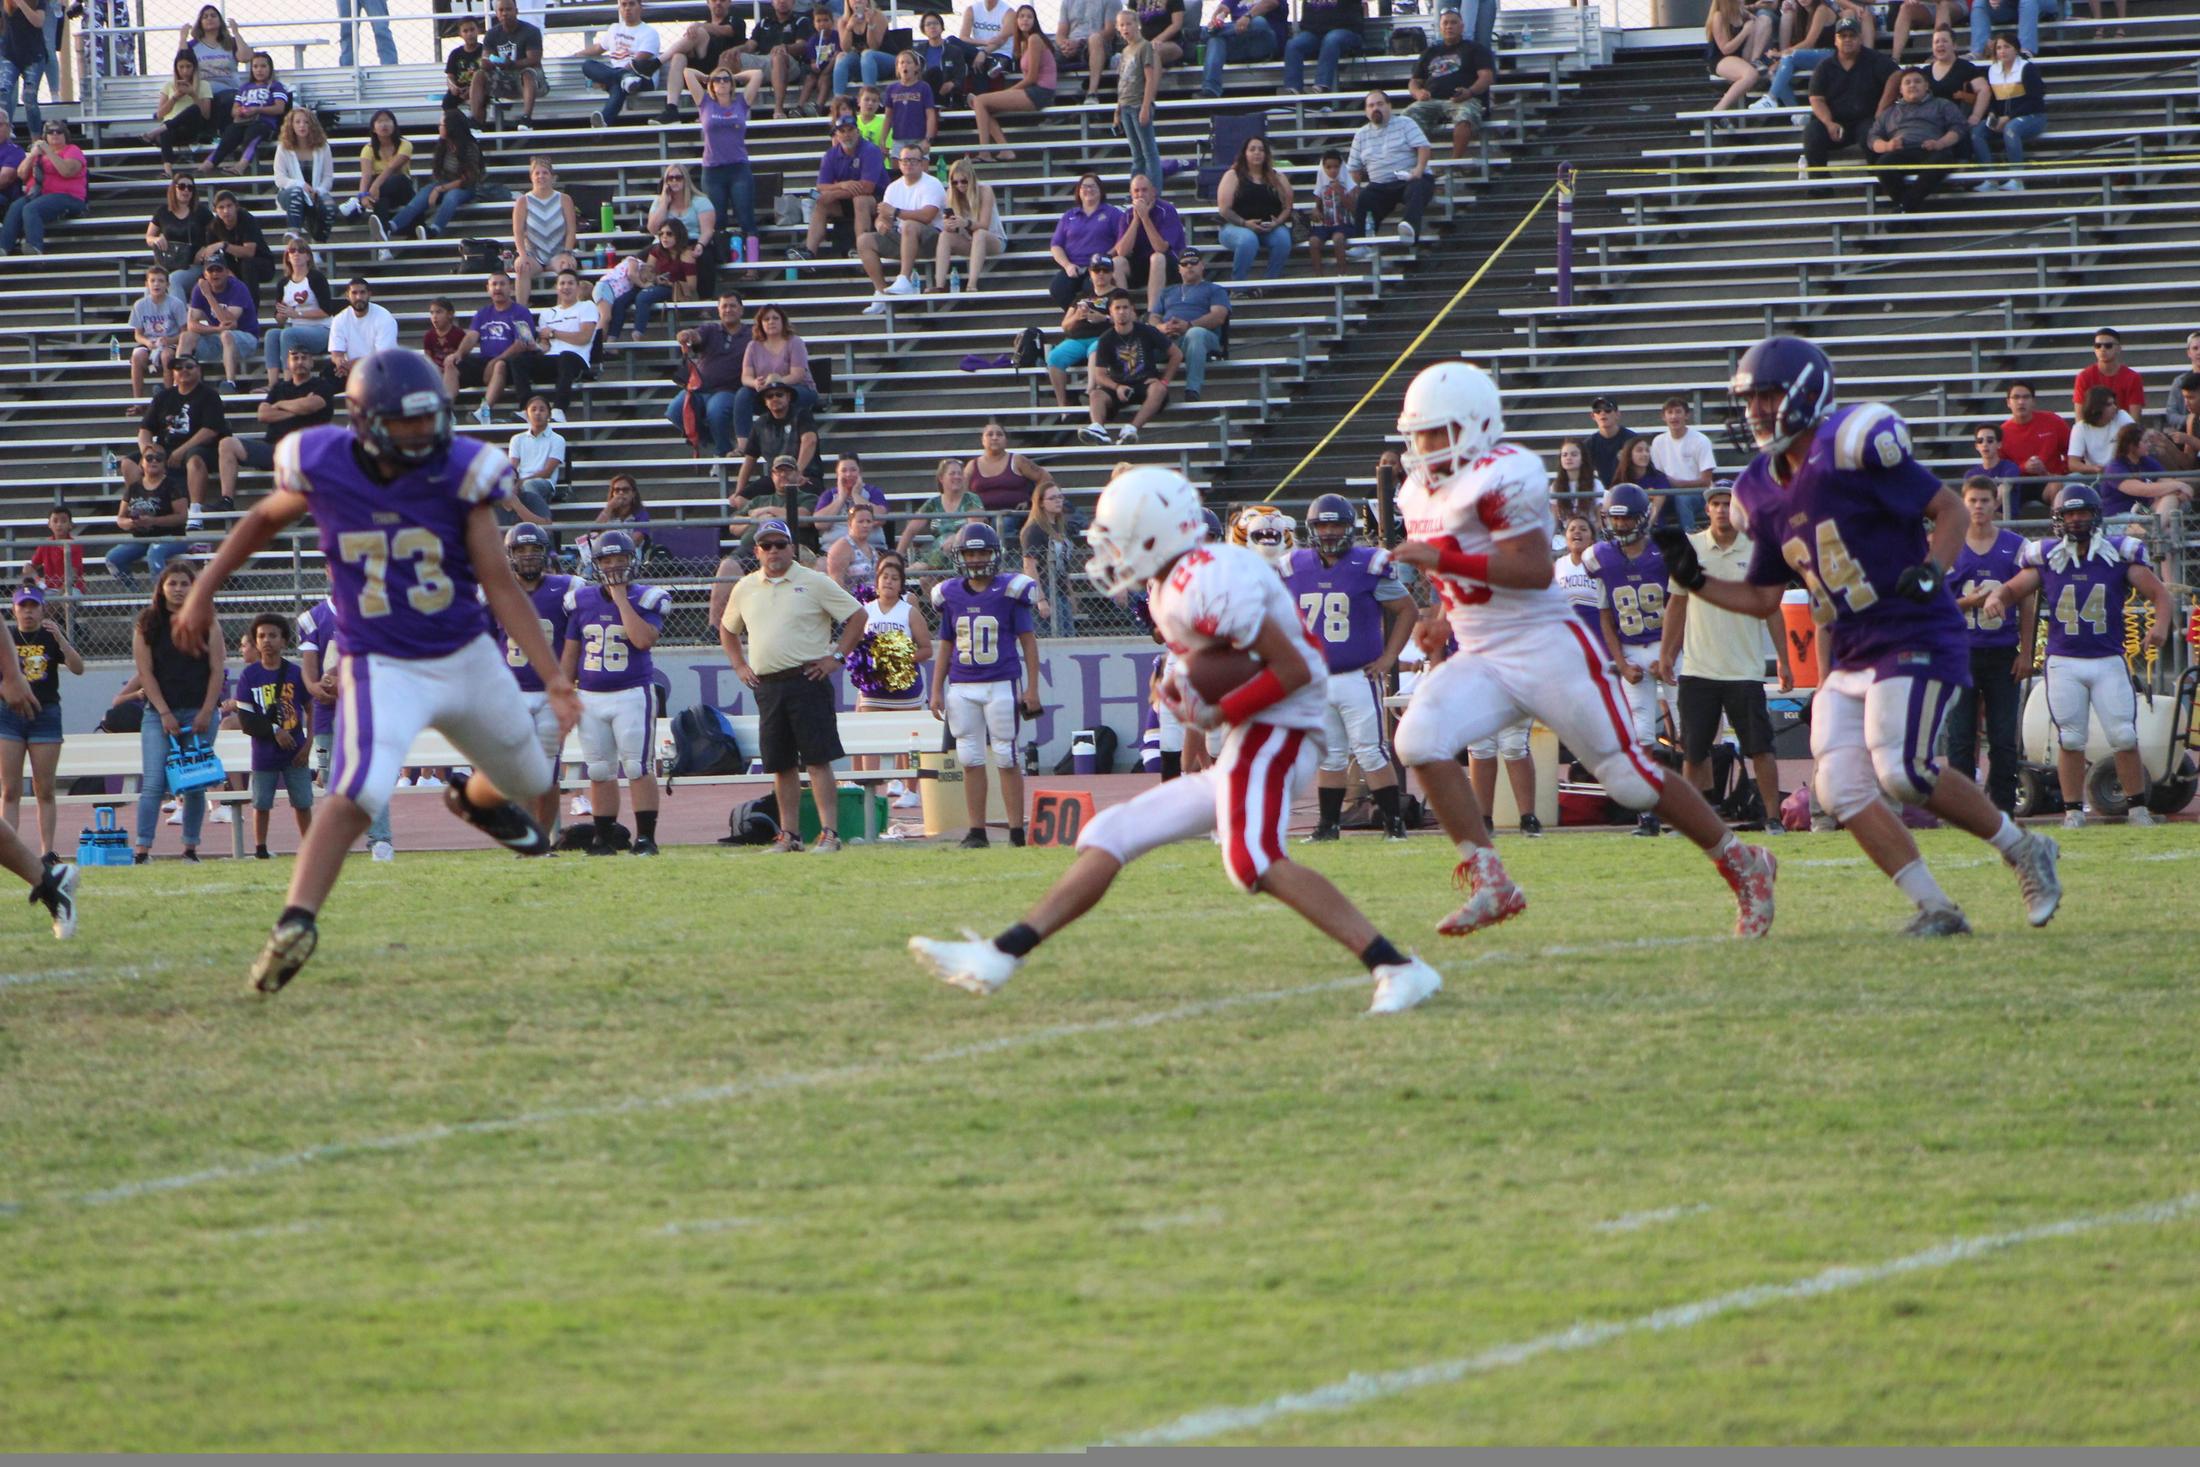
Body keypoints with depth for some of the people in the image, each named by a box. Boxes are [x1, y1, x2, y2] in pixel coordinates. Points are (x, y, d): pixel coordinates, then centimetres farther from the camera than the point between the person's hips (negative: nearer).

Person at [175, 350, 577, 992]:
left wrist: (553, 676, -16)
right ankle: (296, 921, -32)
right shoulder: (323, 469, -14)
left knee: (529, 781, 22)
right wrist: (202, 594, 8)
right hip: (383, 668, -3)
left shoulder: (461, 475, -13)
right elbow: (266, 518, 8)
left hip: (469, 657, 3)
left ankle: (477, 798, 57)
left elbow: (501, 585, -11)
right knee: (358, 794, -28)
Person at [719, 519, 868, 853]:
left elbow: (858, 615, 0)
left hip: (807, 679, -5)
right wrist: (739, 666, 15)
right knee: (781, 765, 7)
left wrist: (835, 657, -5)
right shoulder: (745, 588, 13)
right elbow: (727, 629, 28)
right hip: (766, 685, 5)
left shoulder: (814, 582, -1)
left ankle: (829, 832, -11)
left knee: (818, 760, -9)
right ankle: (789, 835, 13)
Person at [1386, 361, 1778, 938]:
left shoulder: (1499, 477, -17)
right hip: (1483, 661, 8)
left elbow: (1534, 570, -24)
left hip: (1549, 652, -8)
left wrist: (1443, 560, -24)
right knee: (1420, 736, -18)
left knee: (1630, 777, -2)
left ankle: (1744, 866, 18)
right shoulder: (1423, 492, 12)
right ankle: (1490, 884, -16)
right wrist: (1442, 613, 10)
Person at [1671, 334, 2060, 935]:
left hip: (1914, 637, -8)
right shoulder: (1767, 492, 10)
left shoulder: (1854, 449, -13)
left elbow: (1950, 509, -6)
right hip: (1849, 655, 8)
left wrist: (1932, 570, -22)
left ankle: (2024, 851, 1)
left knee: (1902, 770, -20)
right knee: (1841, 789, -6)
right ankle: (1935, 907, 0)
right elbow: (1763, 597, 19)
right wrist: (1693, 580, 7)